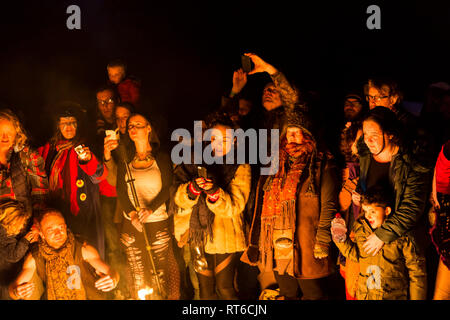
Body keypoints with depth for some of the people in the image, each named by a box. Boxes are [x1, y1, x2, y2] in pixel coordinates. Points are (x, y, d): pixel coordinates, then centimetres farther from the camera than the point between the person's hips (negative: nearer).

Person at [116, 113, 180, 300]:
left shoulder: (161, 158, 2)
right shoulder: (126, 160, 9)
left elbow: (167, 188, -4)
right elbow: (120, 190, 4)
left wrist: (150, 209, -19)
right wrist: (131, 213, -13)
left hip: (158, 223, -2)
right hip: (131, 224, 2)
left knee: (160, 272, 0)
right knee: (136, 272, 5)